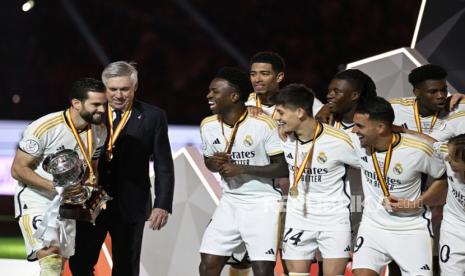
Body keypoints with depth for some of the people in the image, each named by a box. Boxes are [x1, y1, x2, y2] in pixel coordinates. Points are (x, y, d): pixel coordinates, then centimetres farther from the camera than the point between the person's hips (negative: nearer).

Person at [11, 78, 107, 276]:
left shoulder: (99, 132, -3)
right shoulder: (44, 128, -23)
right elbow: (18, 169, -18)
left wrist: (91, 185, -10)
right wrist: (55, 187, -27)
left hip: (67, 205, 7)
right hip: (36, 201, -7)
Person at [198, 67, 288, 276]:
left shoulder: (264, 124, -16)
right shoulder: (208, 126, 2)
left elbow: (283, 168, -14)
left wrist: (242, 168, -21)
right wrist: (214, 163, -7)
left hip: (262, 204, -5)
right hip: (230, 202, 5)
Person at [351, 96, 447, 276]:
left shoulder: (418, 150, -22)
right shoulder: (358, 142, -12)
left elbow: (443, 178, -5)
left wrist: (415, 204, -13)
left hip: (412, 230, -3)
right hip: (373, 226, 3)